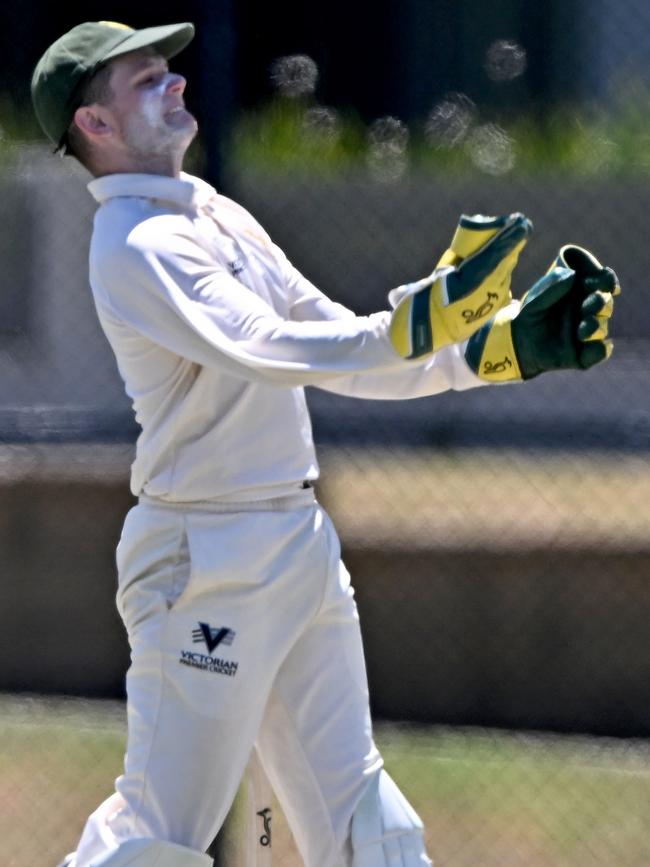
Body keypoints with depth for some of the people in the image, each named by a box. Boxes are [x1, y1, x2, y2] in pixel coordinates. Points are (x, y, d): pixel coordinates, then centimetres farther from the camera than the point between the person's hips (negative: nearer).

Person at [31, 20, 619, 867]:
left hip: (304, 544, 9)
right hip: (209, 563, -9)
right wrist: (429, 315, -40)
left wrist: (505, 343, 0)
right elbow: (268, 352, -29)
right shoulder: (138, 245, -14)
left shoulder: (220, 217, 15)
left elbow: (349, 355, 13)